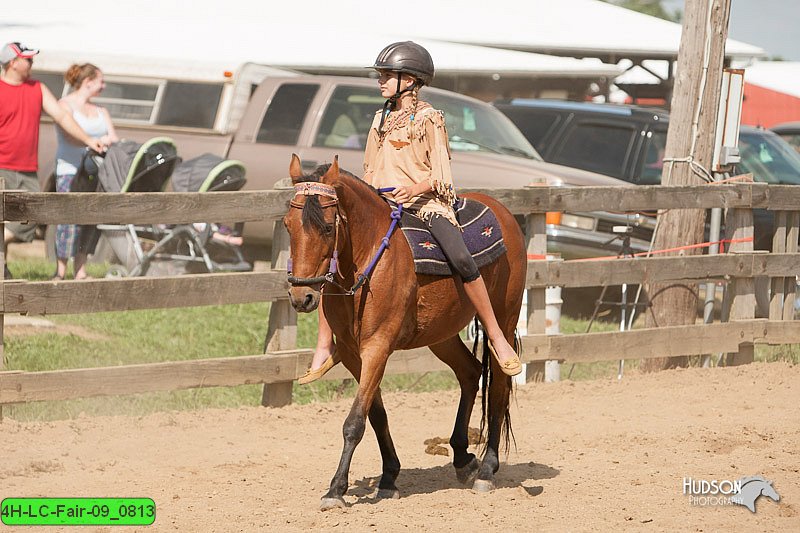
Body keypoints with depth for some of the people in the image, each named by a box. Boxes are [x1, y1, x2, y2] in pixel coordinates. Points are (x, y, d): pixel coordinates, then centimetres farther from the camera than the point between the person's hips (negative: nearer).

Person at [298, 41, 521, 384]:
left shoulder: (429, 119, -2)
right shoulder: (381, 120, 15)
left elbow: (441, 175, -7)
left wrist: (415, 188, -25)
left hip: (425, 201, -5)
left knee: (460, 259, -29)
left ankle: (496, 337, -18)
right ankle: (325, 346, -1)